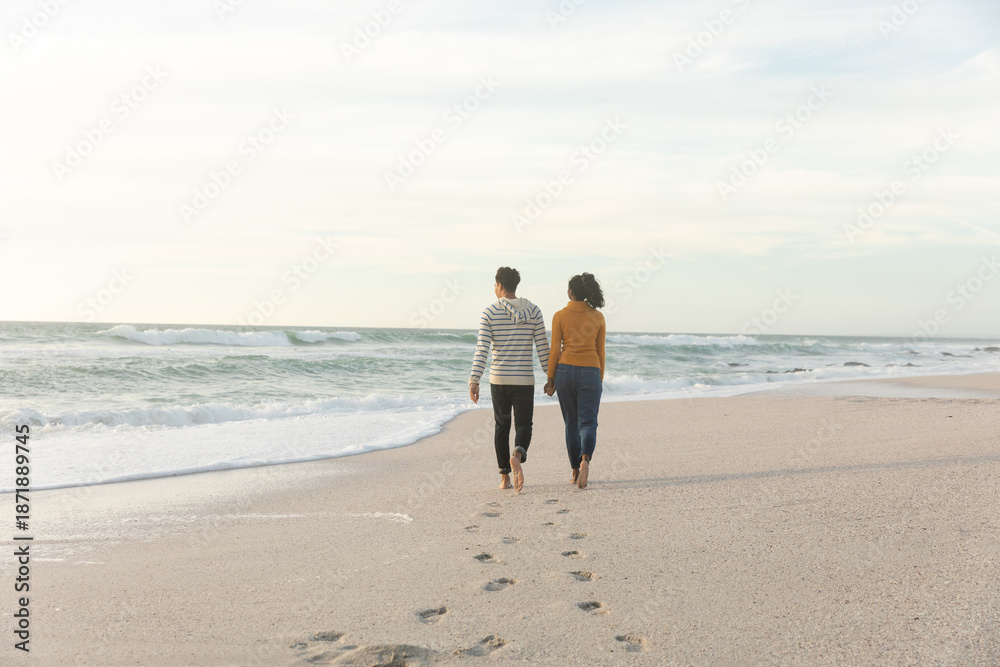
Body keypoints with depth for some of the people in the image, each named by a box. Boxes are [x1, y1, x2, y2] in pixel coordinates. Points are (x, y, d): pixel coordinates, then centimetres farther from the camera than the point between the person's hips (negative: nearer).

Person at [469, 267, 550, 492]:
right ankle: (517, 455, -26)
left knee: (501, 425, 15)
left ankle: (505, 477, 17)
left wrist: (474, 381, -12)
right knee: (523, 426, 7)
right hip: (524, 380, 0)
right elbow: (543, 347, 0)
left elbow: (481, 349, -11)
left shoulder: (490, 312, -3)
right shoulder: (533, 311, 2)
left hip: (498, 379, 0)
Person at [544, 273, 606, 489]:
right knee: (587, 423, -1)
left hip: (565, 371, 0)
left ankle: (575, 471, 18)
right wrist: (600, 379, 14)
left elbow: (555, 350, -4)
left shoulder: (560, 316, -2)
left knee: (572, 423, 14)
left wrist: (550, 379, 3)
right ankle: (585, 460, -29)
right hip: (590, 373, 0)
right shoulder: (598, 317, 3)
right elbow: (600, 351, 5)